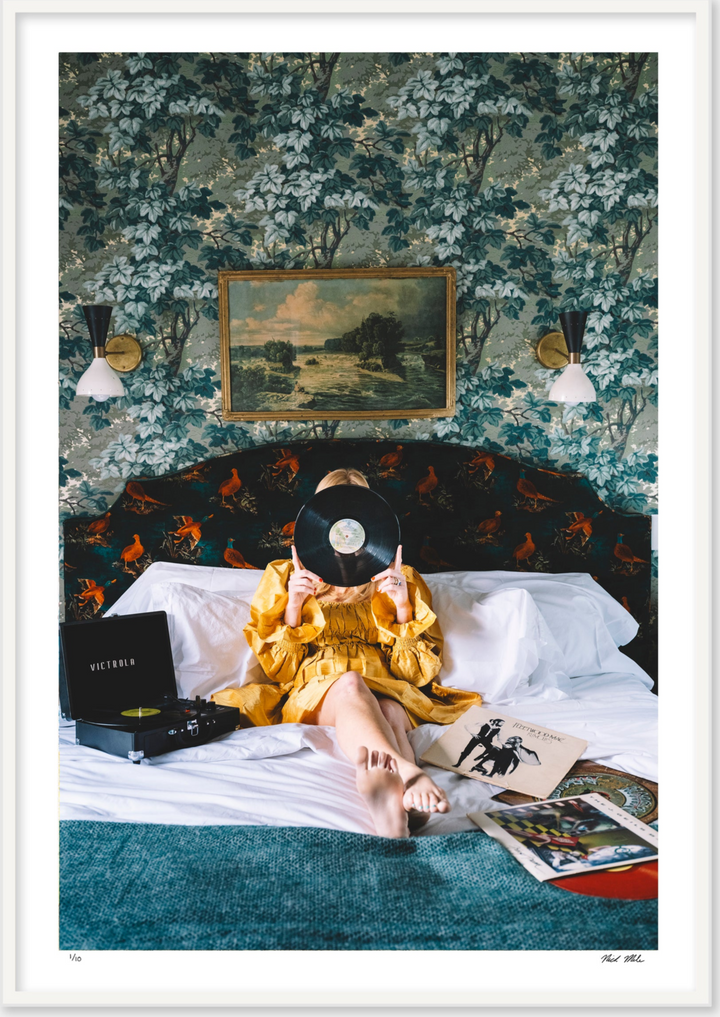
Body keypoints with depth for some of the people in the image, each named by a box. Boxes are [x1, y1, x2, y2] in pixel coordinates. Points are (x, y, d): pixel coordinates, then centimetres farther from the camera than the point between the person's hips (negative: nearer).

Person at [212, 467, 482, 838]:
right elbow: (278, 669, 13)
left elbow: (421, 671, 13)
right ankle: (408, 773, -67)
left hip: (388, 692, 1)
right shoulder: (285, 576, 22)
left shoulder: (401, 579, 23)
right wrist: (294, 607, -2)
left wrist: (404, 609, -1)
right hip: (312, 694, -1)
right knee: (349, 683, -38)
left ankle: (380, 778, -69)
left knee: (388, 712, -37)